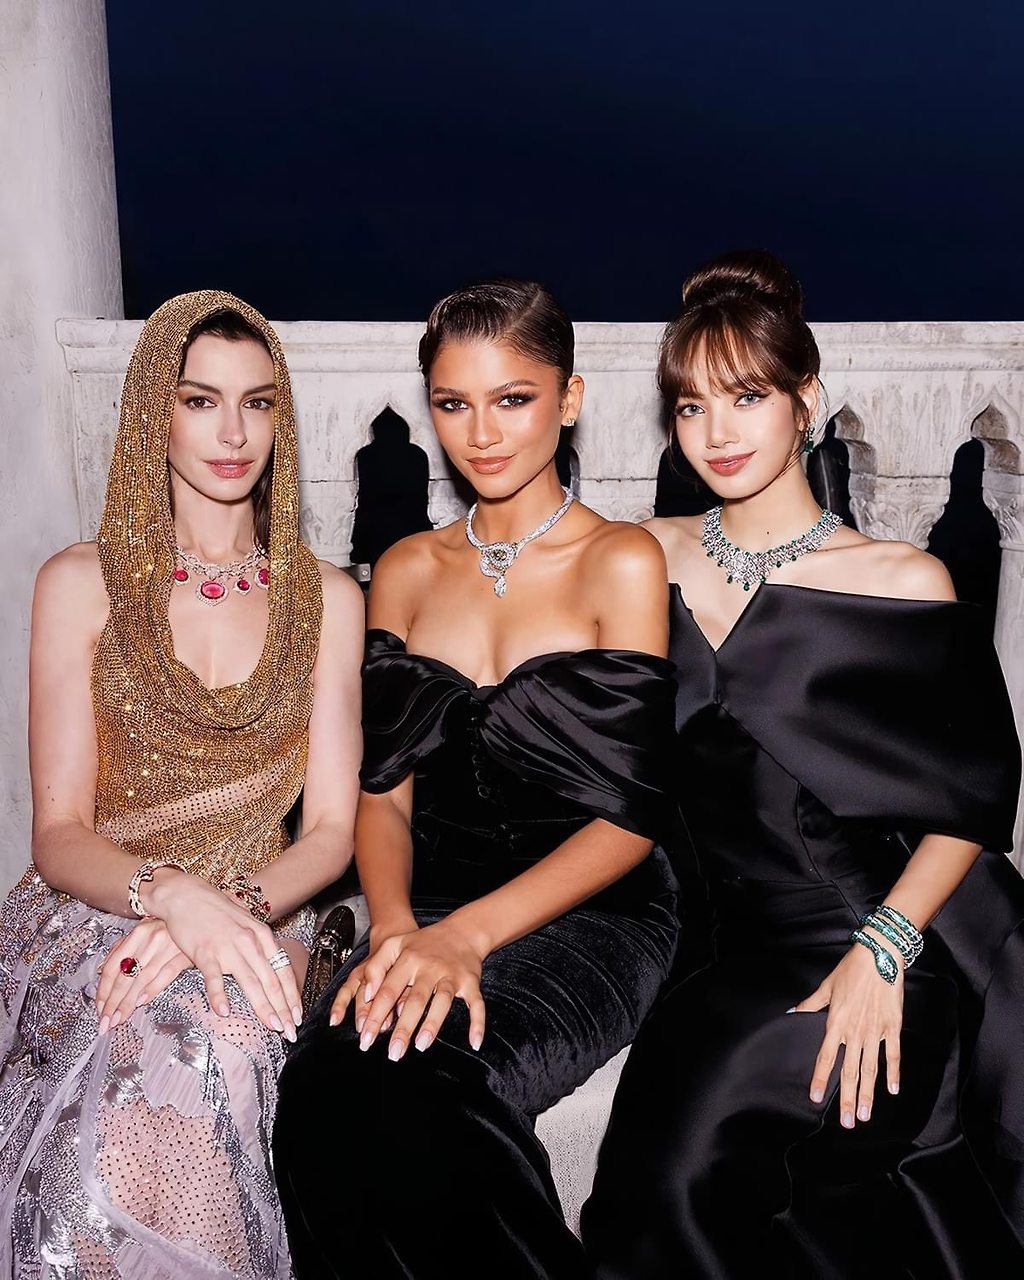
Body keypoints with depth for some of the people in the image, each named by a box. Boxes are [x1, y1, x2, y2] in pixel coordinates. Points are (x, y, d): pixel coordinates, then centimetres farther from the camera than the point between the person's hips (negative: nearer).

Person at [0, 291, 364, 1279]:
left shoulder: (327, 598, 8)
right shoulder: (83, 584, 3)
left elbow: (330, 828, 3)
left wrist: (231, 910, -18)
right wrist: (174, 893, -24)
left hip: (252, 928, 1)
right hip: (88, 921, 0)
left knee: (194, 1076, -33)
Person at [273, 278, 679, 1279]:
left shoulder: (623, 564, -1)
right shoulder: (407, 571, 13)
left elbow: (630, 816, -7)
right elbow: (383, 789, 8)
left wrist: (468, 933, -19)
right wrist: (395, 928, -12)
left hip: (587, 916, -3)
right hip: (429, 915, 4)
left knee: (417, 1091, -32)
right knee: (321, 1093, -28)